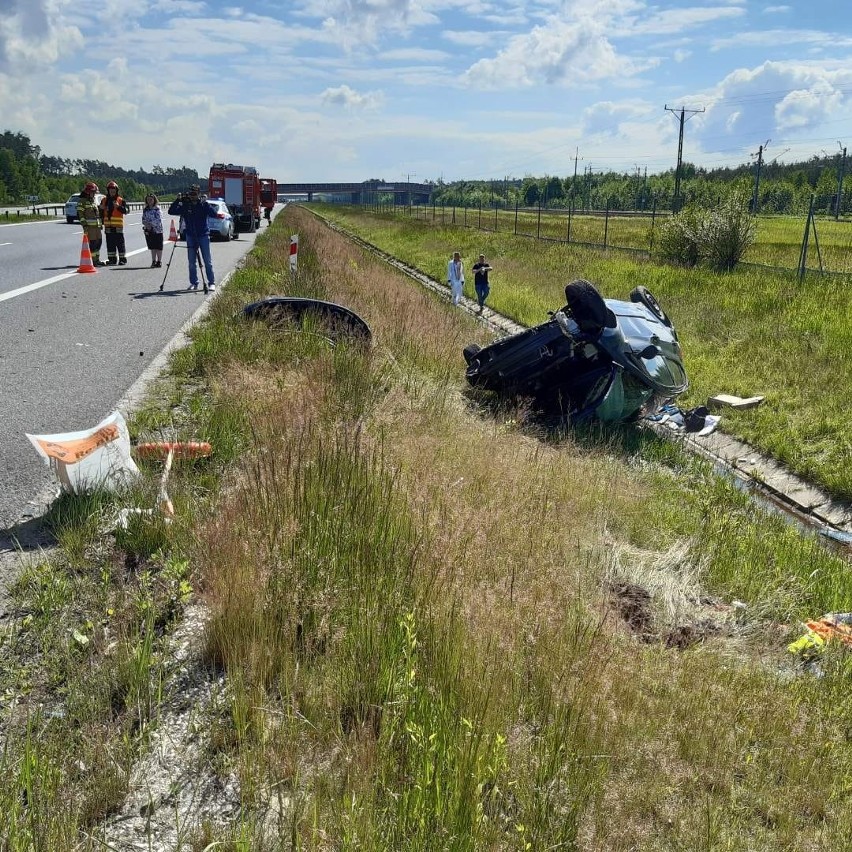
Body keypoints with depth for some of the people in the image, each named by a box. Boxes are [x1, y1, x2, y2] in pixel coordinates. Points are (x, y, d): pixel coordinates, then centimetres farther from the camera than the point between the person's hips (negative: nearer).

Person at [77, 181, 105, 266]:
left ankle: (97, 260, 21)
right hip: (89, 226, -9)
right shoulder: (82, 201, -4)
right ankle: (92, 261, -7)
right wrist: (84, 225, -18)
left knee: (98, 242, 11)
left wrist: (100, 224, 23)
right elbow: (80, 214, -11)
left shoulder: (93, 201, 22)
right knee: (92, 243, -10)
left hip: (97, 226, 9)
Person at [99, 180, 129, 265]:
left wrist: (118, 206, -25)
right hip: (108, 226, 4)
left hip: (118, 226, -4)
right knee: (110, 244, 6)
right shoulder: (104, 200, 12)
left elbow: (125, 210, -12)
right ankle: (112, 259, 11)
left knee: (120, 243, -1)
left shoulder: (121, 200, 1)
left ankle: (122, 259, 5)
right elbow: (101, 213, 21)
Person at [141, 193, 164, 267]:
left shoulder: (157, 209, -6)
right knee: (152, 247, 9)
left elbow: (159, 219, -14)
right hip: (148, 230, 5)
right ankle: (153, 261, 14)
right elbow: (143, 219, 9)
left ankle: (159, 261, 9)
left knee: (158, 246, 1)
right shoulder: (145, 209, 9)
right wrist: (146, 224, -10)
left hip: (157, 229, -4)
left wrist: (151, 224, -17)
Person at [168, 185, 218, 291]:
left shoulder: (204, 205, -5)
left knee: (207, 261, -1)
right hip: (190, 236, 3)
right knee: (192, 261, 6)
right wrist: (177, 200, -10)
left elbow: (214, 213, -18)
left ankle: (211, 283, 6)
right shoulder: (185, 206, 2)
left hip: (203, 235, -3)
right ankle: (193, 283, 14)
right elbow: (171, 211, 0)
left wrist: (205, 202, -24)